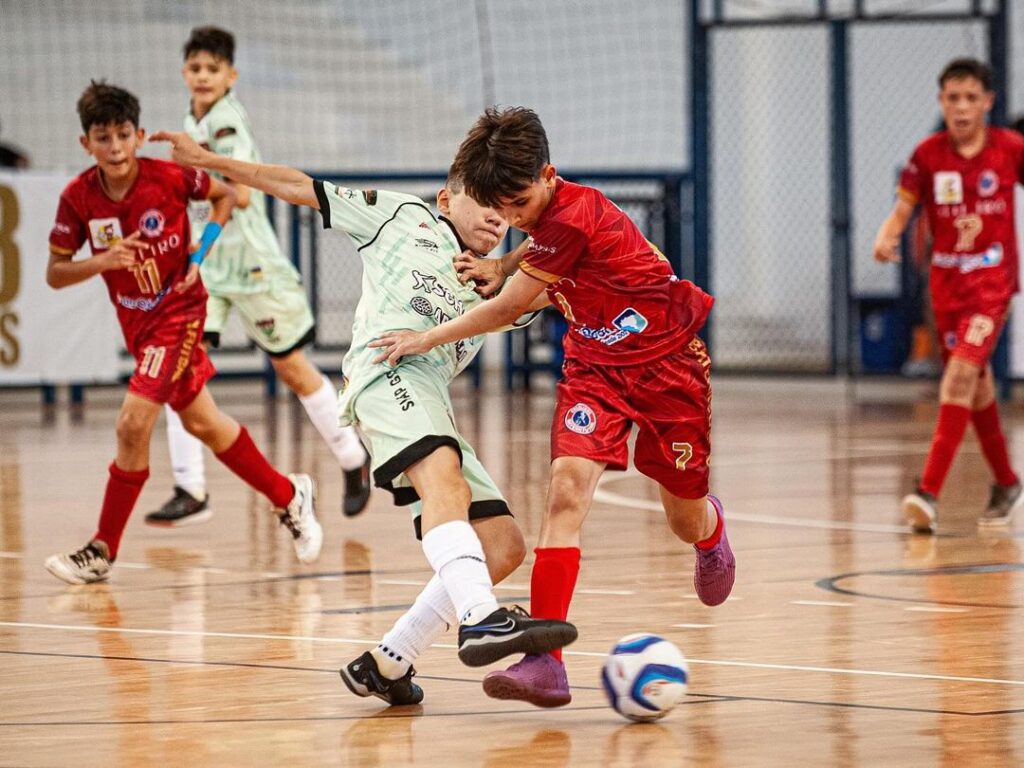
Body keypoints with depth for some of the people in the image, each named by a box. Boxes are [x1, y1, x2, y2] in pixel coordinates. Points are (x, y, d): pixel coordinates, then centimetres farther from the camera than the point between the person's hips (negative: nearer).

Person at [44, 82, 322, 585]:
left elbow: (225, 196, 1)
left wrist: (202, 250, -12)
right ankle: (288, 496, 35)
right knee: (201, 423, 15)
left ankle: (103, 552, -6)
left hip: (179, 312, -5)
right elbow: (55, 274, -6)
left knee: (133, 425, -16)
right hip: (136, 322, 5)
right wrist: (103, 261, -24)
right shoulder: (78, 198, -11)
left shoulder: (169, 177, -18)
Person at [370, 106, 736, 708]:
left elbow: (507, 309, -20)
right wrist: (503, 265, 1)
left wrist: (428, 339, -8)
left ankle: (712, 528, 52)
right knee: (568, 486, -19)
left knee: (686, 520, 8)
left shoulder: (572, 218, -28)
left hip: (669, 362, -6)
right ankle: (545, 662, -30)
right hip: (595, 364, 6)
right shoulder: (551, 210, -3)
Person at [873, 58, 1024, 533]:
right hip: (946, 280, 3)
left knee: (961, 373, -19)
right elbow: (901, 212, -3)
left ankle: (929, 492, -25)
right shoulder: (928, 155, -3)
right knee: (976, 385, 13)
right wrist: (885, 239, -24)